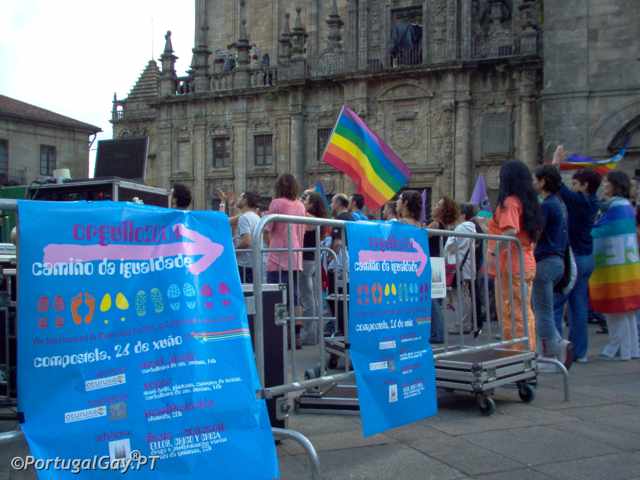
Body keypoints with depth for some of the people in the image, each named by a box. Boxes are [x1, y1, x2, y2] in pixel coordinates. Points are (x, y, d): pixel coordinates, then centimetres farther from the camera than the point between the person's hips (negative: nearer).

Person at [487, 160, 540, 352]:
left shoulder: (509, 201, -11)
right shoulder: (529, 201, 14)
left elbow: (511, 232, -24)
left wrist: (493, 252, -25)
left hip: (511, 266, -9)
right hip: (527, 264, 9)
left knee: (511, 315, -4)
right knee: (524, 312, 13)